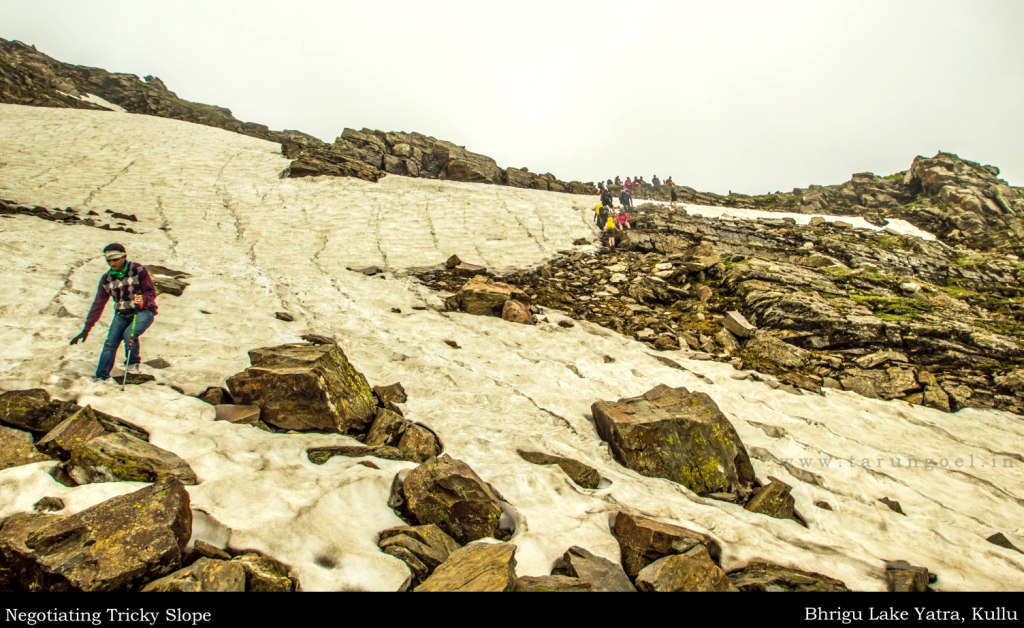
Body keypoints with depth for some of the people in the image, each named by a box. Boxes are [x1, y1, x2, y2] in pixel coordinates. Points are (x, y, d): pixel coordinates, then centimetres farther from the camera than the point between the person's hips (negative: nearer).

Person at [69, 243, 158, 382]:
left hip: (144, 311, -4)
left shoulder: (139, 270, -11)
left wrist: (143, 300, -34)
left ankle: (134, 362, 0)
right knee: (110, 342, -11)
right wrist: (86, 330, 1)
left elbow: (151, 292, -8)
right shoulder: (106, 279, 2)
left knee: (129, 334, -27)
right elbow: (98, 305, 4)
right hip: (122, 314, 5)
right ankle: (101, 376, -3)